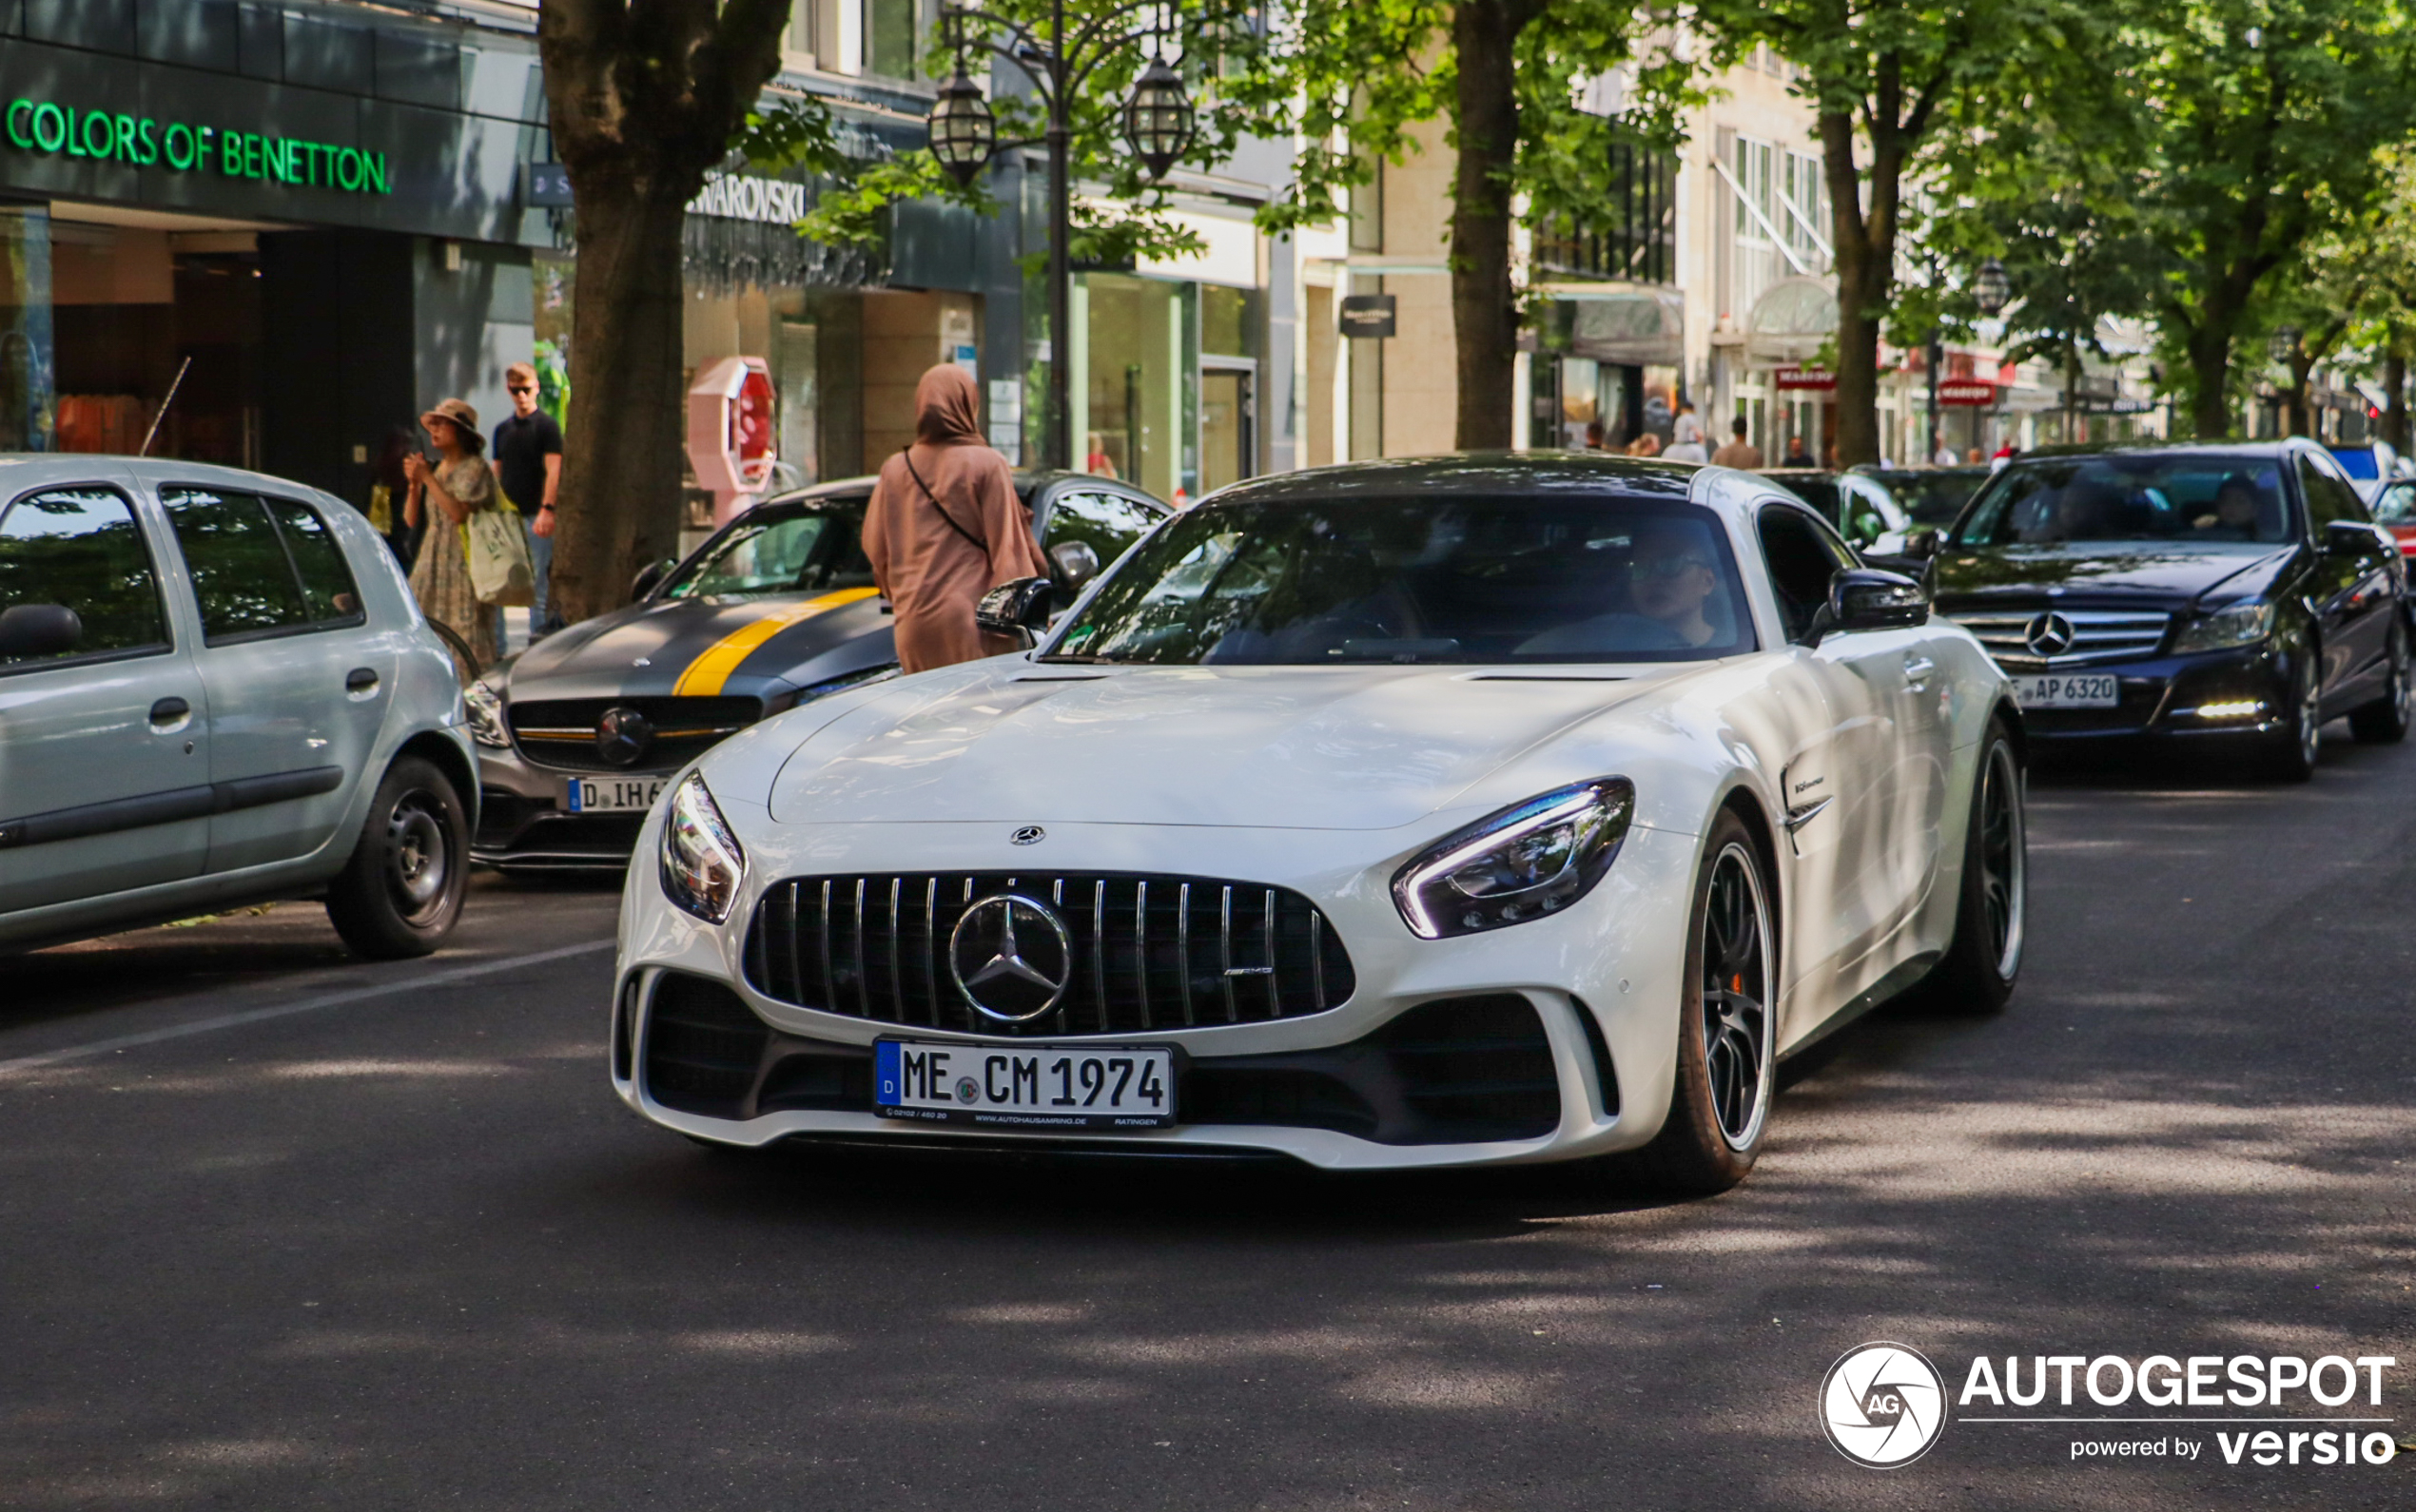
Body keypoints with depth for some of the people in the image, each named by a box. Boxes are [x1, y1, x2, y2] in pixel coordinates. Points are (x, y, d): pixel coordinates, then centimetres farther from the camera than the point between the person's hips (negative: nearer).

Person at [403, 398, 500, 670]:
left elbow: (459, 513, -19)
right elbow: (411, 519, 12)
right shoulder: (438, 468, 16)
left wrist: (427, 478, -15)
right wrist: (414, 483, -3)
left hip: (464, 563, -7)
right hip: (432, 563, 7)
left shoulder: (474, 468, -5)